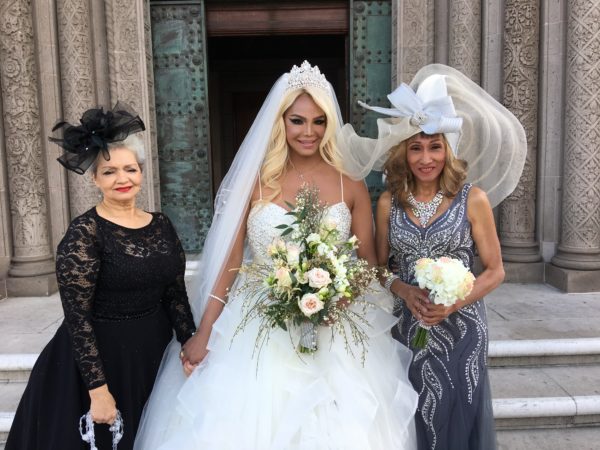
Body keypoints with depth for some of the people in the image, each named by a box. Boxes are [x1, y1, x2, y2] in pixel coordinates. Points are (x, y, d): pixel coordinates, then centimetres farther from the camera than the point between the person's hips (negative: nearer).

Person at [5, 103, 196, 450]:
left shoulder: (161, 225, 0)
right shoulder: (83, 234, -16)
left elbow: (175, 293, 6)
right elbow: (77, 317, -18)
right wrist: (99, 390, -19)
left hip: (154, 356, 5)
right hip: (101, 359, -5)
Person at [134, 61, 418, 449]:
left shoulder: (351, 185, 0)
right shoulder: (256, 181, -2)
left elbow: (369, 262, 5)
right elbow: (230, 261, -1)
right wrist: (203, 333, -3)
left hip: (335, 335, 1)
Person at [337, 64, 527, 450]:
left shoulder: (473, 199, -6)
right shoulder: (388, 203, 0)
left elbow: (495, 271, -2)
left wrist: (455, 303, -17)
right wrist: (404, 290, -12)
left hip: (460, 328, -2)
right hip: (408, 328, 2)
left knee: (459, 416, 11)